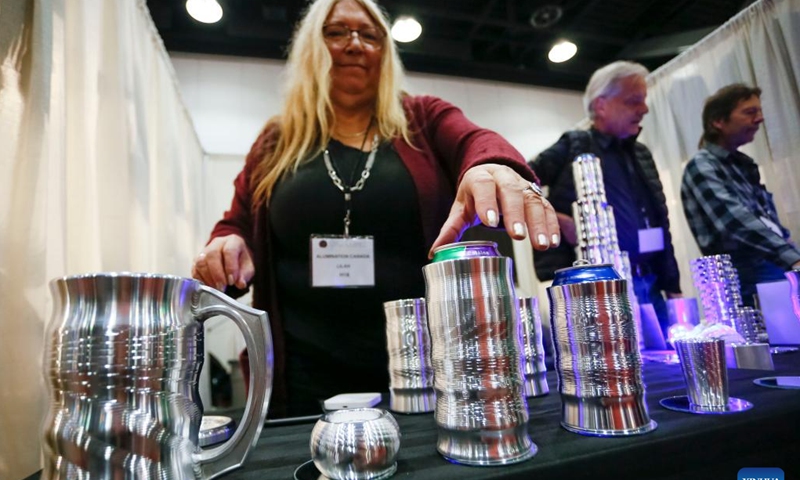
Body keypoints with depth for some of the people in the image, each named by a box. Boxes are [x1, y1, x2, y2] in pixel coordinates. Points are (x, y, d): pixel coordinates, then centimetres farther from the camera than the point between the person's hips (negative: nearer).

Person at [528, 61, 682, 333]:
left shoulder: (642, 155, 16)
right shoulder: (573, 147, -3)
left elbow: (660, 224, 18)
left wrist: (672, 287, 14)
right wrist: (559, 220, -17)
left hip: (650, 287, 7)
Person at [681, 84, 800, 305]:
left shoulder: (742, 164, 16)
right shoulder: (702, 168, -11)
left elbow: (769, 221, 19)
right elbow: (737, 224, -25)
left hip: (779, 271, 8)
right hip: (747, 283, -8)